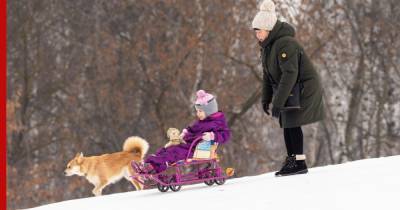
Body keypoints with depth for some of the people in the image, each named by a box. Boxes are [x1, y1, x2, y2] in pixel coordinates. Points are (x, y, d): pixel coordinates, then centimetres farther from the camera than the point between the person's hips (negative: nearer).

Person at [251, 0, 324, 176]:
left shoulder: (285, 44, -26)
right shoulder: (267, 46, 6)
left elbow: (290, 74, -31)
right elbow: (268, 74, 14)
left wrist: (278, 101, -32)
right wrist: (266, 98, 9)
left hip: (303, 88, -9)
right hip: (289, 90, 9)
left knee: (292, 124, -11)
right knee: (286, 124, 9)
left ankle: (299, 162, -8)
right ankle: (291, 161, 16)